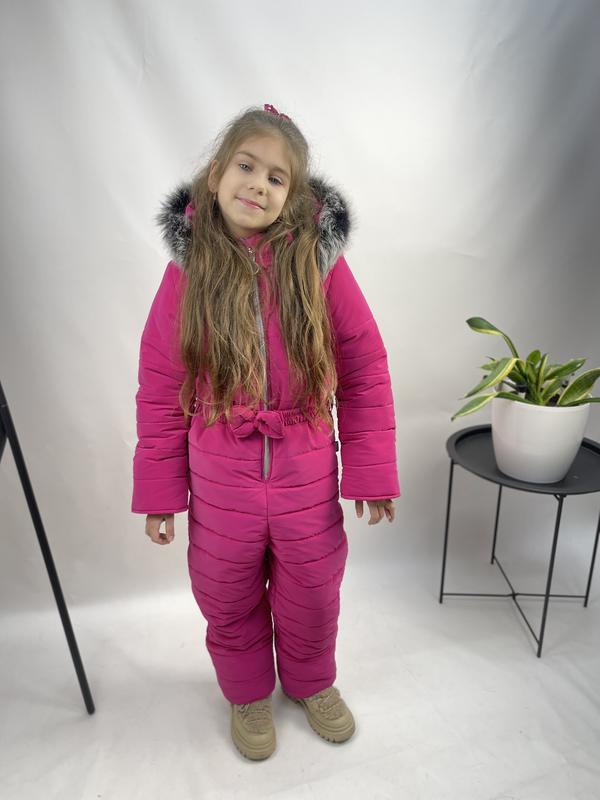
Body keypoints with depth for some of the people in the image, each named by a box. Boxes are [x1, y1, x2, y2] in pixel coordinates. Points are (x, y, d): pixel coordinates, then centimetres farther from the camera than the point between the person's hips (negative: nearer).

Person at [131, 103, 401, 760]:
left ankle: (311, 682, 54)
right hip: (219, 477, 1)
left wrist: (372, 471, -5)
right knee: (228, 603, 21)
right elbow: (160, 386, -2)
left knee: (311, 596, 20)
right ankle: (247, 694, 53)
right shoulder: (188, 268, -5)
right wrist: (159, 489, 0)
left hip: (307, 472, 0)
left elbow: (365, 370, -5)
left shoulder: (320, 260, -7)